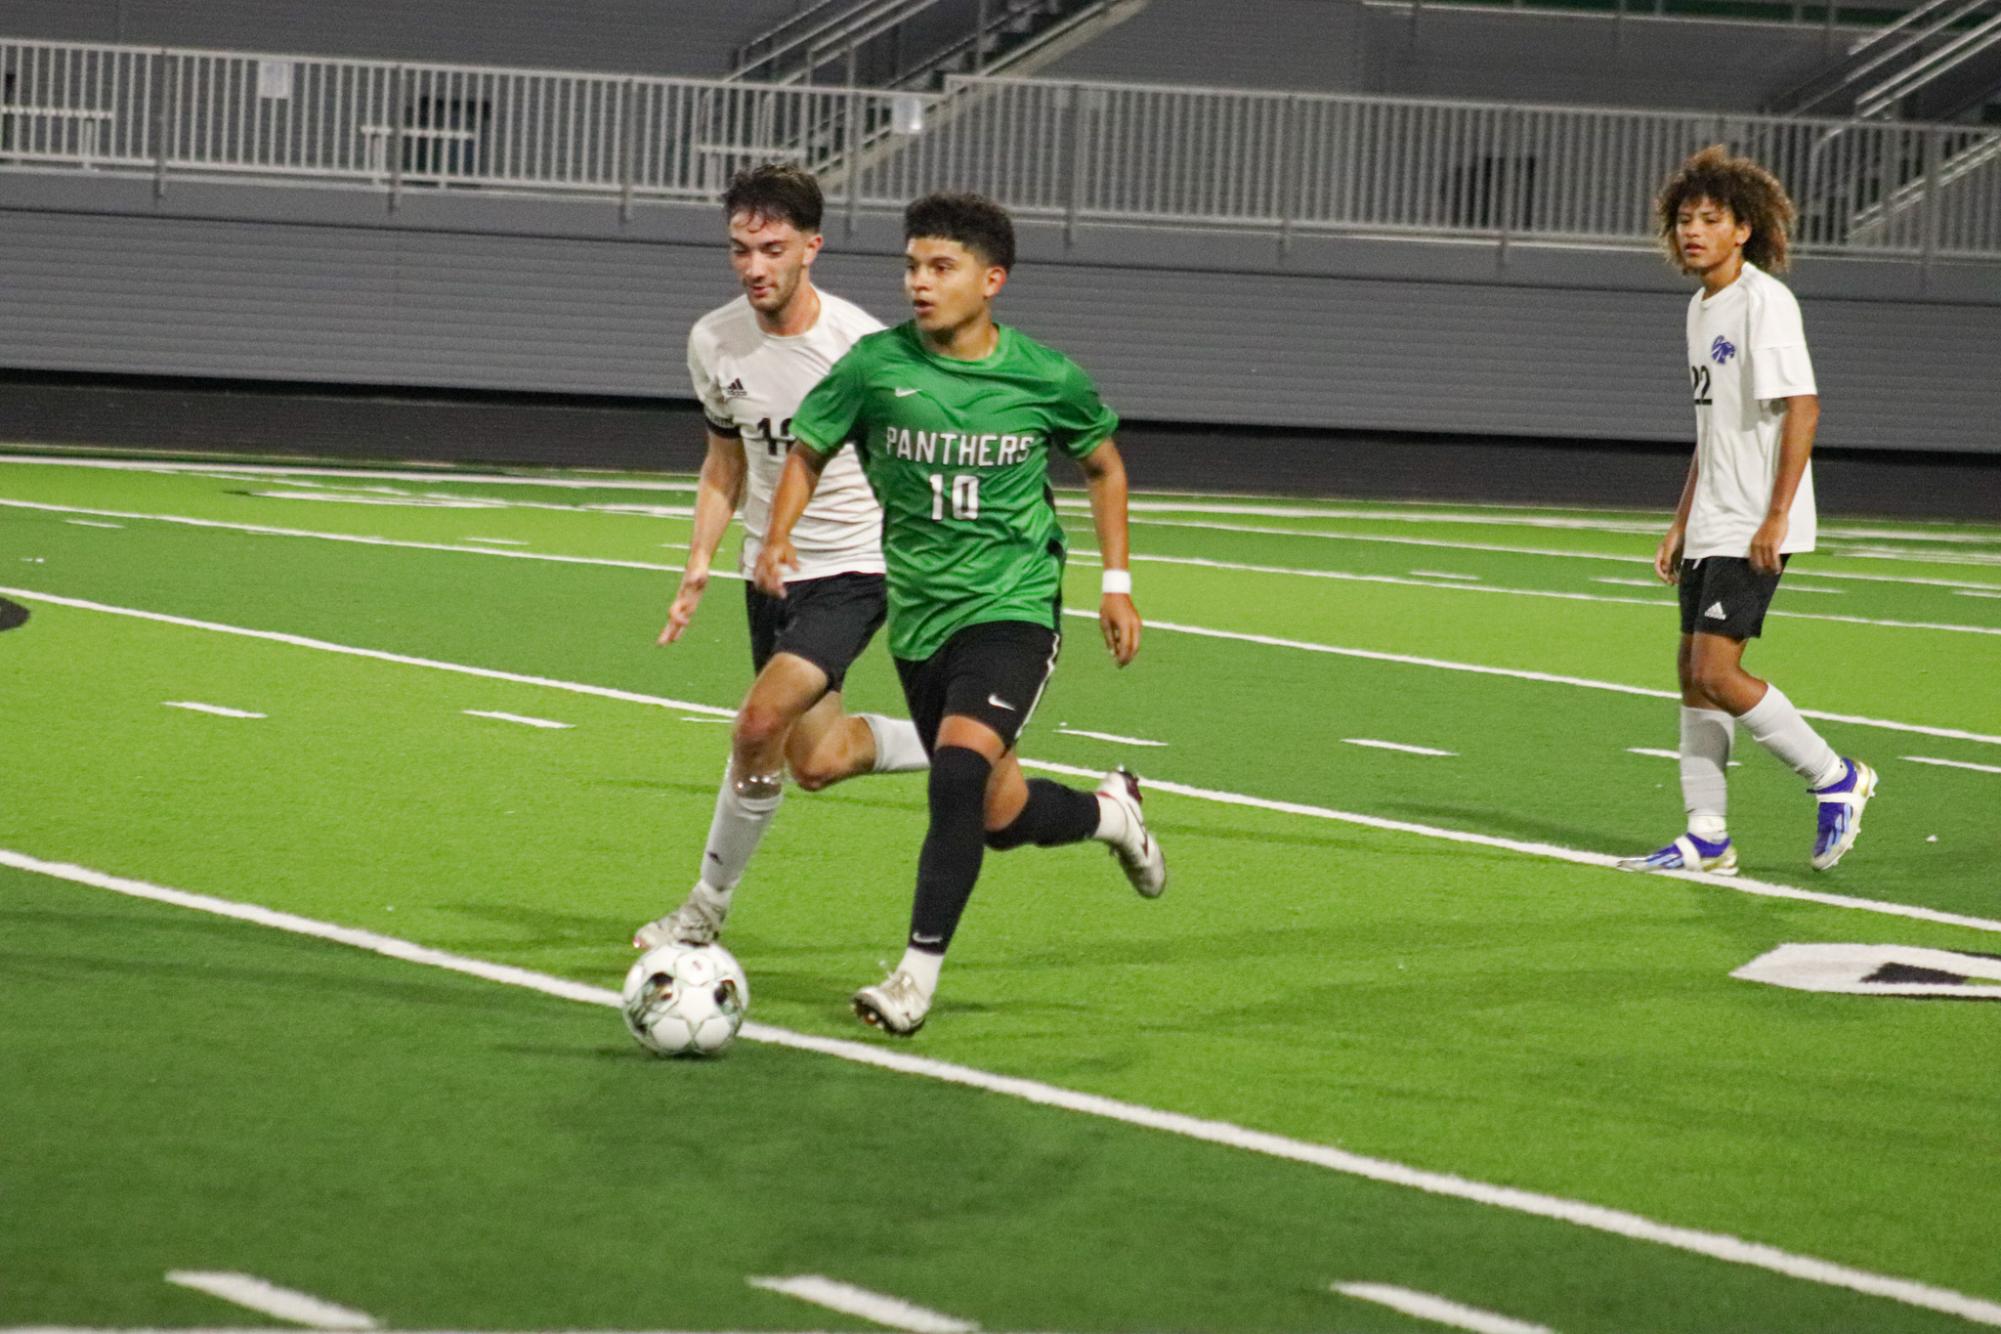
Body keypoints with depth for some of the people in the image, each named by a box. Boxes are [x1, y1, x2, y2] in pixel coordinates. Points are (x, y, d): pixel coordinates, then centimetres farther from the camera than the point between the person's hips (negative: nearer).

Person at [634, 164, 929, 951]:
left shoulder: (861, 345, -18)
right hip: (770, 568, 6)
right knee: (815, 762, 8)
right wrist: (699, 564, 2)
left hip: (856, 567, -6)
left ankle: (707, 908, -3)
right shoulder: (714, 342, -3)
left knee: (761, 723, -20)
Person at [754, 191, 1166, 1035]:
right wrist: (777, 539, -11)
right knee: (999, 818, 10)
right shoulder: (876, 366, -7)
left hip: (1013, 605, -3)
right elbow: (808, 452, 7)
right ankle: (1109, 812, 43)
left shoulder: (1045, 378, -6)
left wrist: (1117, 581, 7)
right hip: (920, 616, 3)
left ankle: (919, 973, -19)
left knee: (959, 768, -25)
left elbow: (1103, 465, 12)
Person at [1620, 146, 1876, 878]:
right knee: (1693, 672, 7)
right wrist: (1681, 523, 21)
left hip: (1755, 529, -9)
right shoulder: (1702, 307, 15)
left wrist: (1777, 515, -22)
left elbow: (1802, 406, -19)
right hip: (1712, 527, 9)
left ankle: (1834, 777, 0)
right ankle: (1707, 837, 12)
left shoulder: (1765, 301, -13)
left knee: (1716, 671, -15)